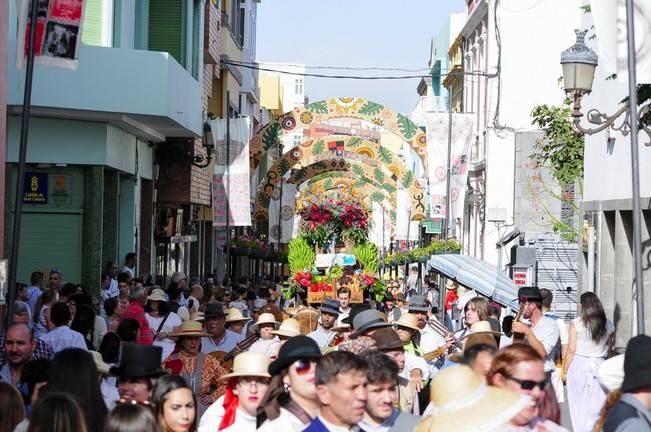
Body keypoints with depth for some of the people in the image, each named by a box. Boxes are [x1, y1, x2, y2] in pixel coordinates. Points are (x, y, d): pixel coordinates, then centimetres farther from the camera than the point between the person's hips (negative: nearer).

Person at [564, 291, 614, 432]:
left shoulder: (576, 323, -8)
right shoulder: (608, 325, 3)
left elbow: (571, 350, -6)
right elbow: (608, 349, 9)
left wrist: (565, 370, 0)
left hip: (579, 364, -2)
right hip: (599, 366, 3)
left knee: (579, 405, 5)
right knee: (598, 404, 6)